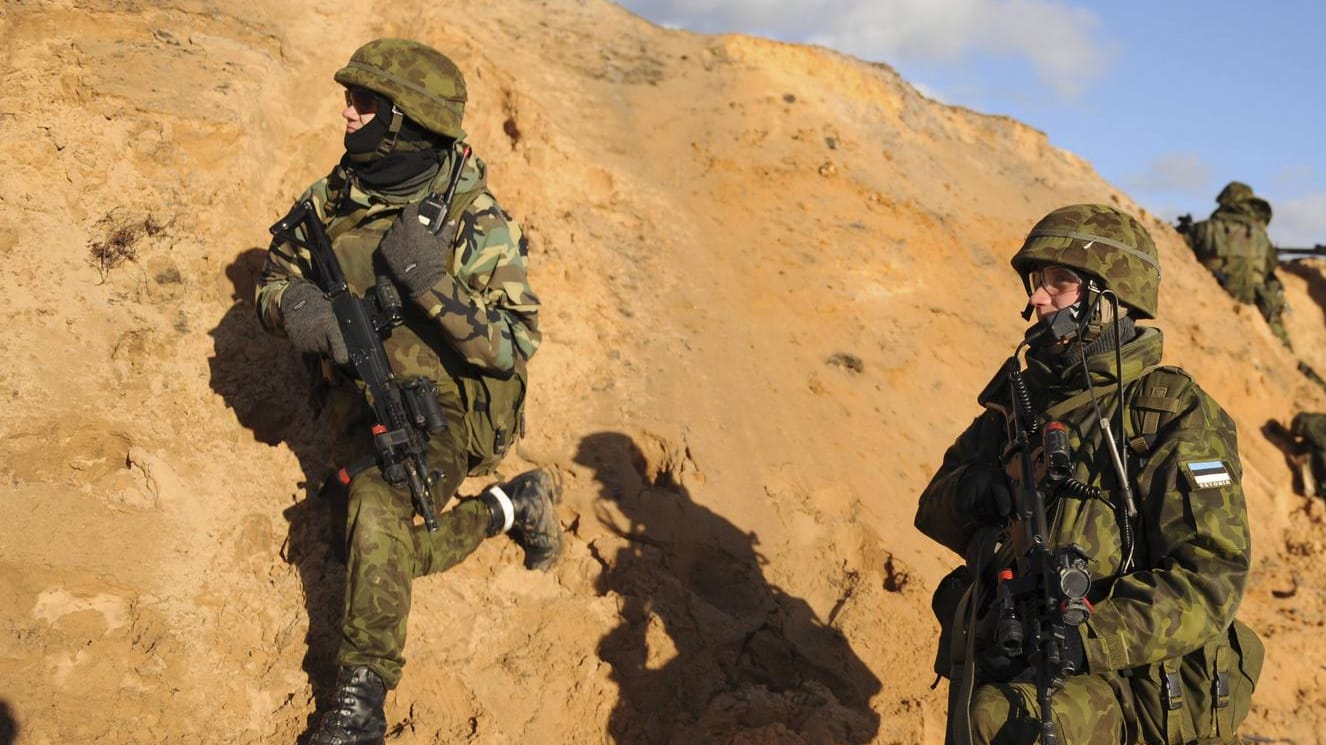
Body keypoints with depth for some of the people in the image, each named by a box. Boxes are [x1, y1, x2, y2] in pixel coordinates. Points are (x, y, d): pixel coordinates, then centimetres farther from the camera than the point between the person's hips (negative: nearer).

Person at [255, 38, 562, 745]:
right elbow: (274, 277, 3)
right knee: (388, 555, 9)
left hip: (447, 412, -6)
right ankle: (512, 504, 32)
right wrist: (295, 303, -22)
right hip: (362, 406, 6)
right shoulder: (333, 198, -5)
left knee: (377, 499, -33)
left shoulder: (474, 223, -20)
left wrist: (433, 285, -37)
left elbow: (515, 345, -23)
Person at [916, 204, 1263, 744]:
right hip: (997, 668, 6)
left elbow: (1209, 579, -15)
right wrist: (968, 490, -5)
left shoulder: (1173, 416, -6)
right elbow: (935, 508, 20)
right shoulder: (1021, 394, 13)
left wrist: (1086, 640, -24)